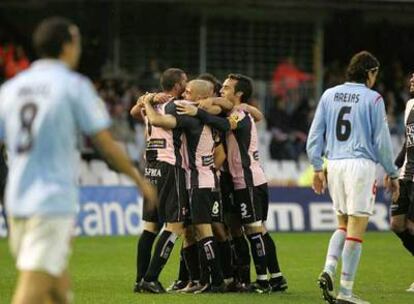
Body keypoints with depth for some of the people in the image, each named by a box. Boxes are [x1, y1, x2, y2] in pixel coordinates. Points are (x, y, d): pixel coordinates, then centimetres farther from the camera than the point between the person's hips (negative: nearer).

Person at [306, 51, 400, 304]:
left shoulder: (329, 95, 11)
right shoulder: (373, 99, -3)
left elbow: (315, 134, 10)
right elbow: (382, 140, -2)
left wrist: (317, 167, 16)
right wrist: (392, 174, 7)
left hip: (334, 164, 5)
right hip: (361, 164, -5)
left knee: (344, 224, 18)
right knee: (356, 228, -2)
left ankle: (329, 269, -5)